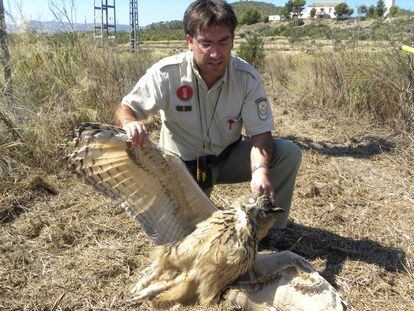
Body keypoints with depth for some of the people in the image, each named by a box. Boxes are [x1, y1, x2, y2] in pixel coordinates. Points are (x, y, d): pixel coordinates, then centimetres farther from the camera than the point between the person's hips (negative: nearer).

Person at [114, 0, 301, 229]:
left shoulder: (247, 77, -17)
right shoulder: (166, 73, -21)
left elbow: (260, 134, -17)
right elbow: (124, 109, -15)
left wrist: (260, 170, -39)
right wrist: (130, 123, -42)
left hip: (228, 158, 2)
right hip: (182, 164, -1)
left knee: (288, 153, -19)